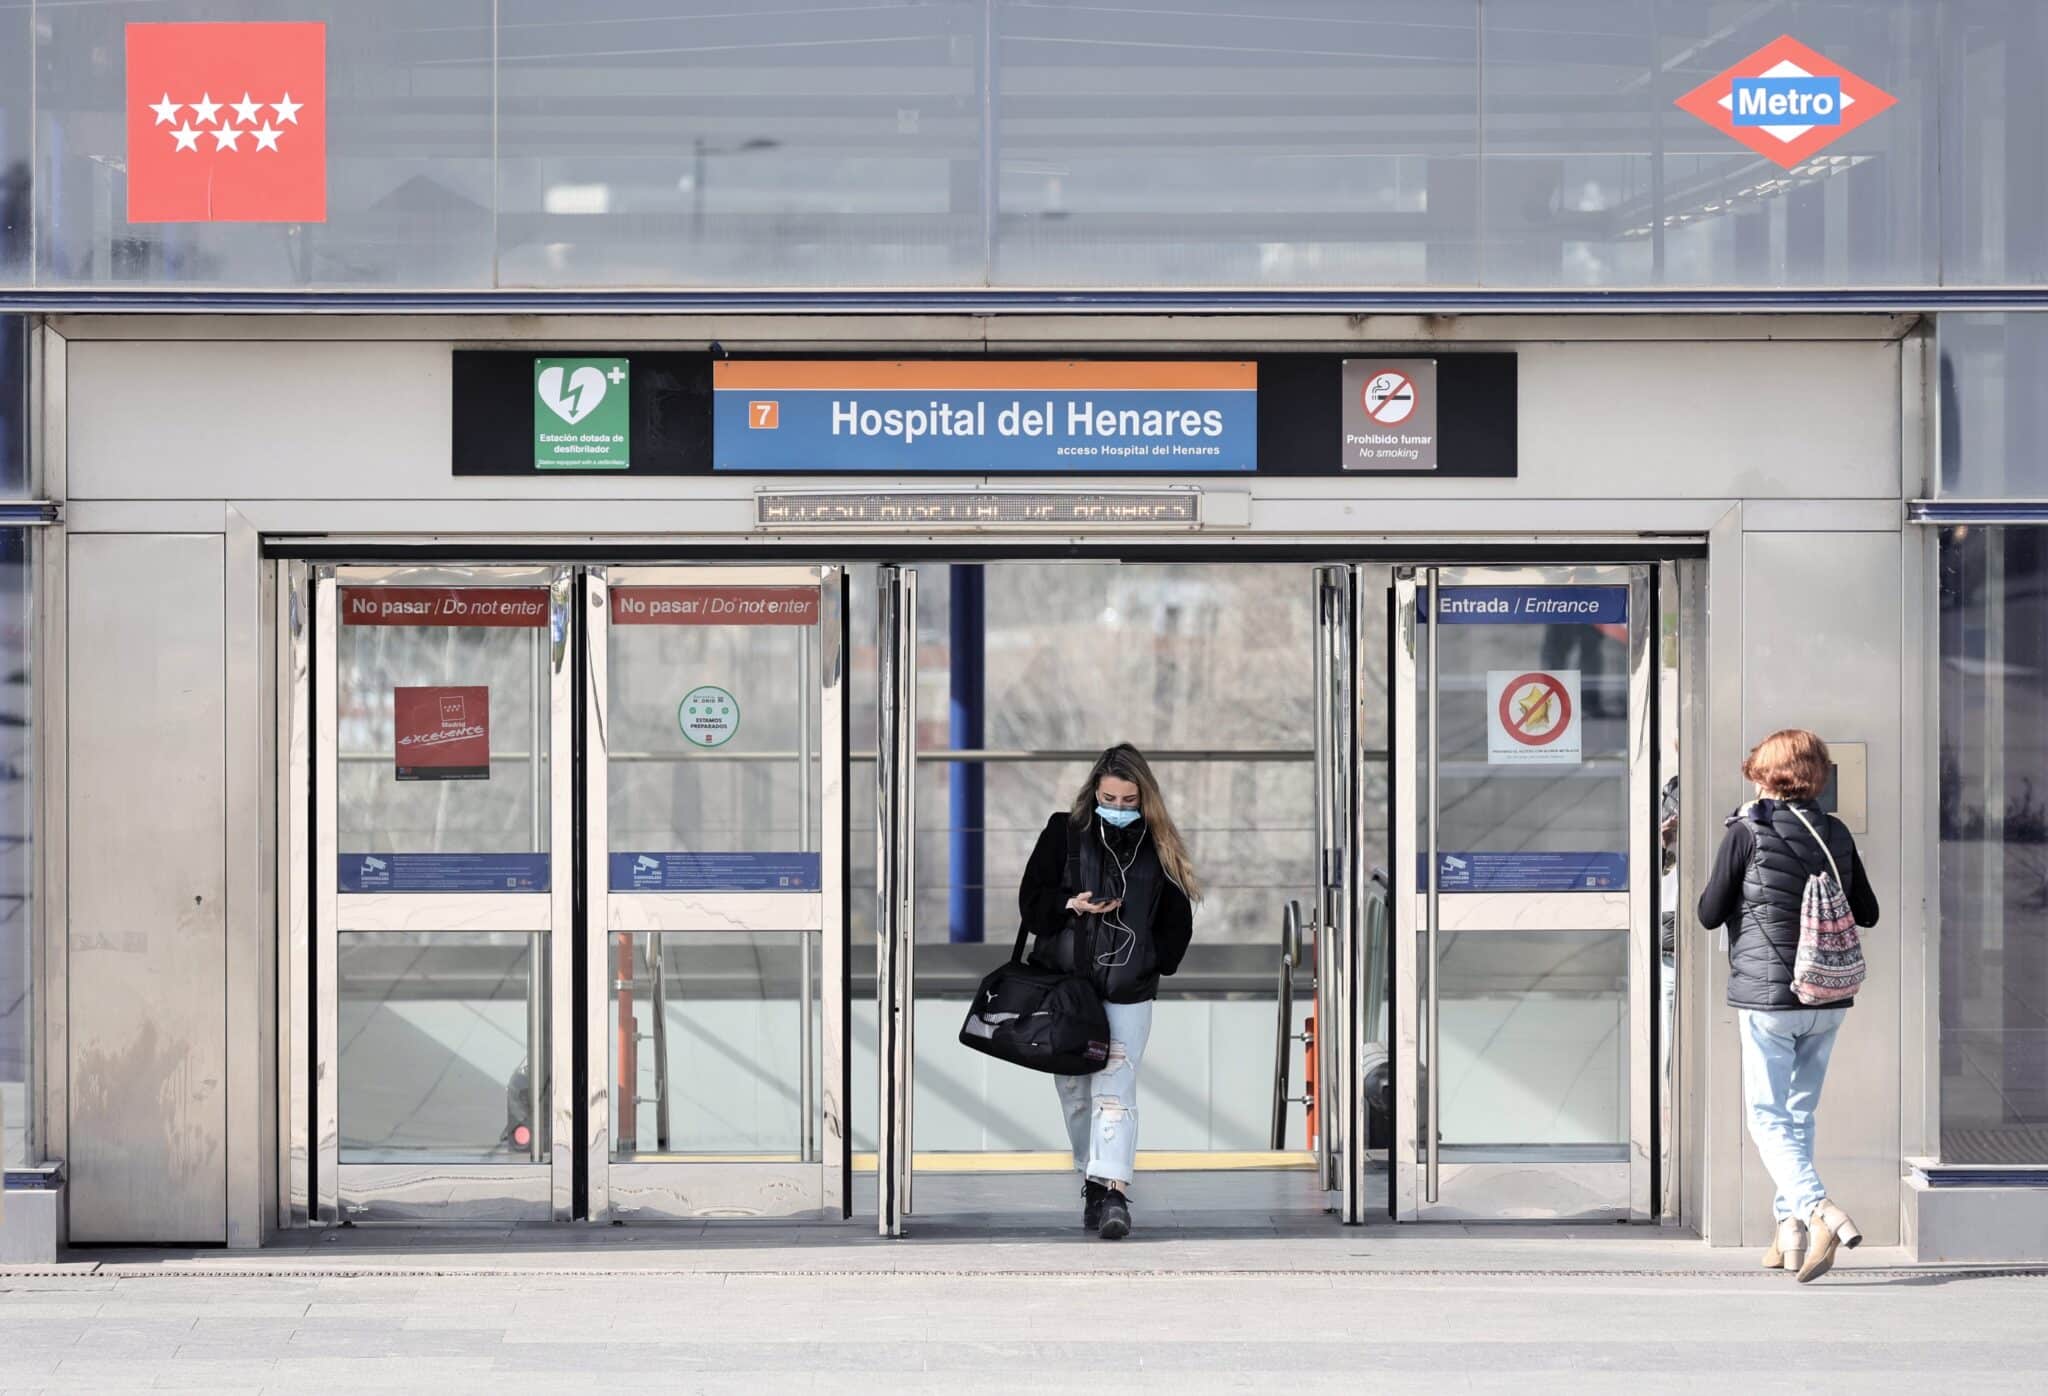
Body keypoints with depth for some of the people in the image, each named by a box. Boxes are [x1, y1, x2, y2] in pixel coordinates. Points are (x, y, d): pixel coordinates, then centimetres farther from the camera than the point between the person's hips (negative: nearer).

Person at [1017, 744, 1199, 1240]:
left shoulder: (1159, 845, 2)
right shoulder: (1064, 833, 1)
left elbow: (1176, 920, 9)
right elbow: (1031, 900, 2)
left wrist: (1152, 965, -1)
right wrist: (1071, 906, -16)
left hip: (1128, 992, -2)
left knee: (1115, 1087, -12)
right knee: (1074, 1088, 8)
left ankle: (1112, 1190, -19)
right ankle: (1092, 1181, 20)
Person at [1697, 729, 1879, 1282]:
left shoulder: (1747, 830, -9)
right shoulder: (1835, 834, 4)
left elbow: (1709, 914, -5)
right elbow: (1867, 913, 12)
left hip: (1767, 995, -5)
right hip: (1827, 998, 5)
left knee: (1768, 1117, -1)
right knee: (1800, 1113, 16)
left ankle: (1820, 1212, -22)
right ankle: (1791, 1229, 16)